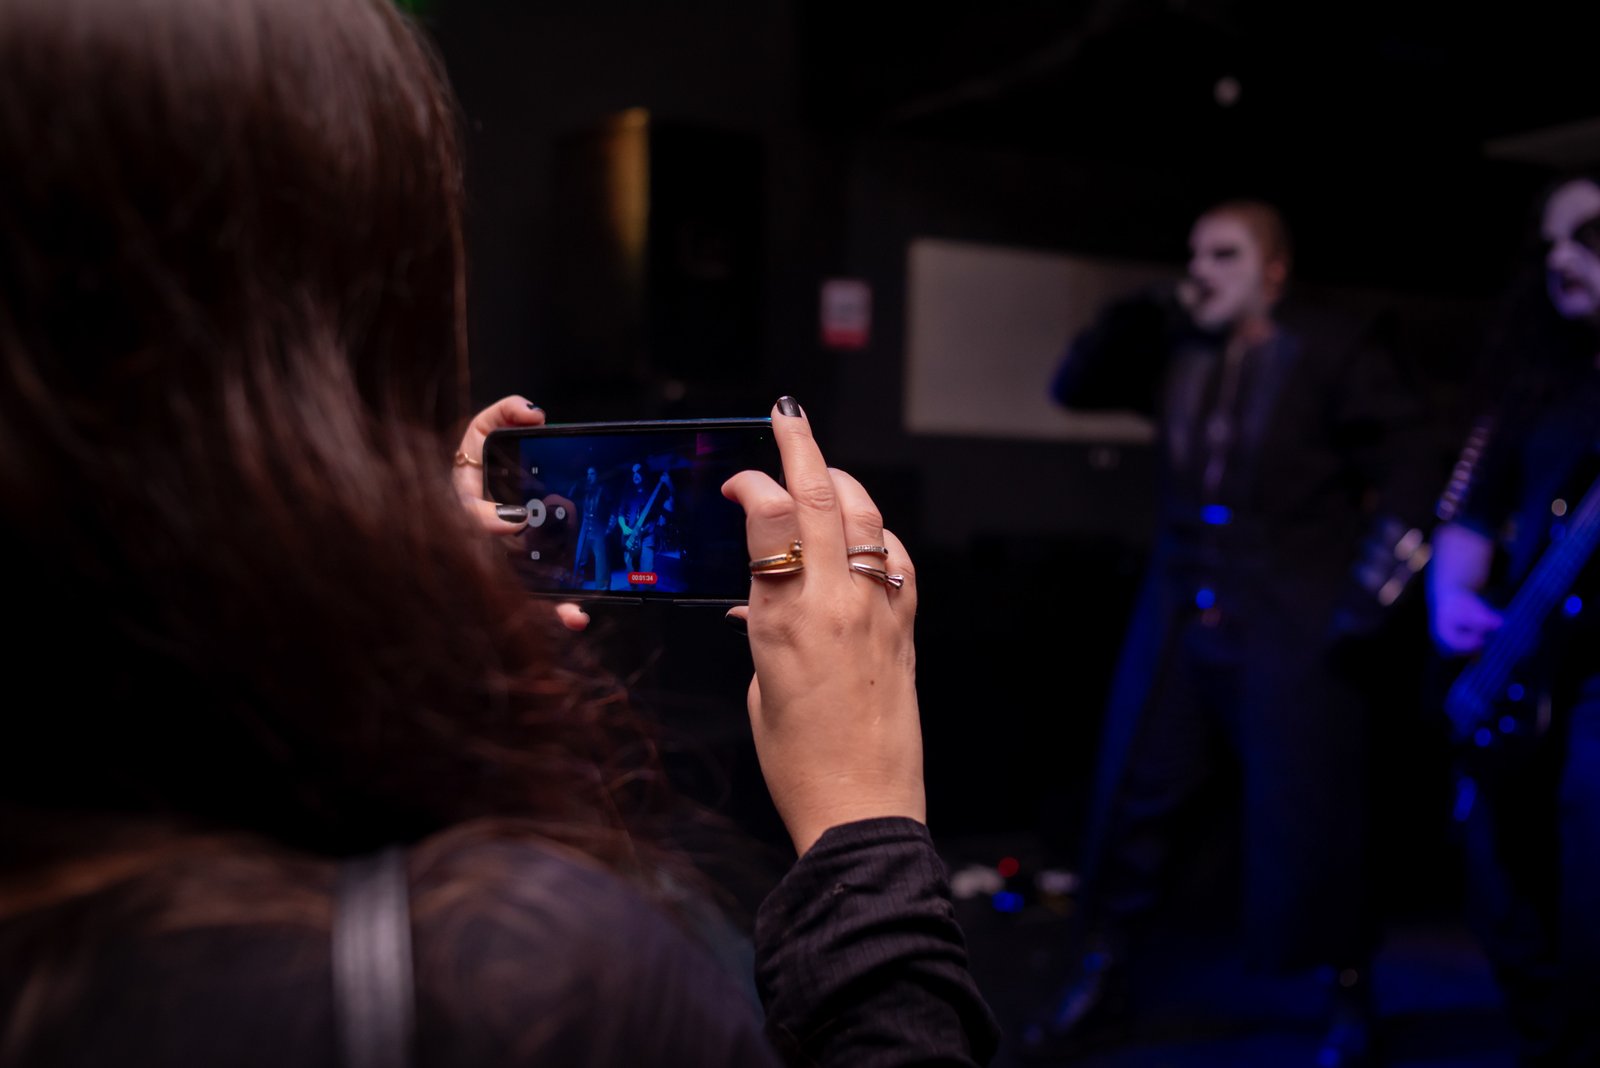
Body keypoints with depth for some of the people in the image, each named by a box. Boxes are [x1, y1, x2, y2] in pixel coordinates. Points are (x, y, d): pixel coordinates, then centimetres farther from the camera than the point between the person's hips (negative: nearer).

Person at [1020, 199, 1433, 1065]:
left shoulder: (1332, 367, -5)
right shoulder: (1173, 364, 8)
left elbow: (1405, 484, -6)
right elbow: (1073, 386, 8)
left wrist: (1369, 596, -14)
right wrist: (1146, 310, -3)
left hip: (1290, 633, -4)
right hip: (1179, 626, 5)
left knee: (1306, 828, 3)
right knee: (1133, 808, 8)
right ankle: (1099, 987, 22)